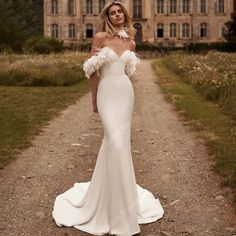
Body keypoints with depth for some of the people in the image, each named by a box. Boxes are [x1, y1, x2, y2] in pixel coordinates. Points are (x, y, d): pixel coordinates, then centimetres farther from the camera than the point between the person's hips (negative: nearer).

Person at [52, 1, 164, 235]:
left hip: (126, 92, 5)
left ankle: (109, 188, 29)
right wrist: (94, 99, 1)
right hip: (107, 93, -4)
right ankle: (118, 207, -2)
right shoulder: (100, 37, -4)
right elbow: (93, 71, -1)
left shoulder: (130, 42, 9)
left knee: (116, 141, 8)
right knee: (116, 142, -13)